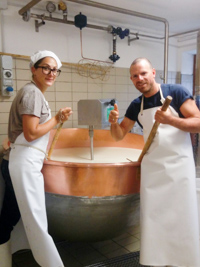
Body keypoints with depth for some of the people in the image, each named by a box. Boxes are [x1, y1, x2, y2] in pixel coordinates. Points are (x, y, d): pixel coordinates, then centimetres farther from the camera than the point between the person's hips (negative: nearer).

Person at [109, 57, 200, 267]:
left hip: (179, 165, -3)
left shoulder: (176, 92, -8)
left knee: (182, 217, 4)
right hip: (152, 167, 4)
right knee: (153, 218, 9)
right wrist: (114, 122, -12)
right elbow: (119, 135, 10)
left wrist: (170, 120, -27)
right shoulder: (136, 106, 5)